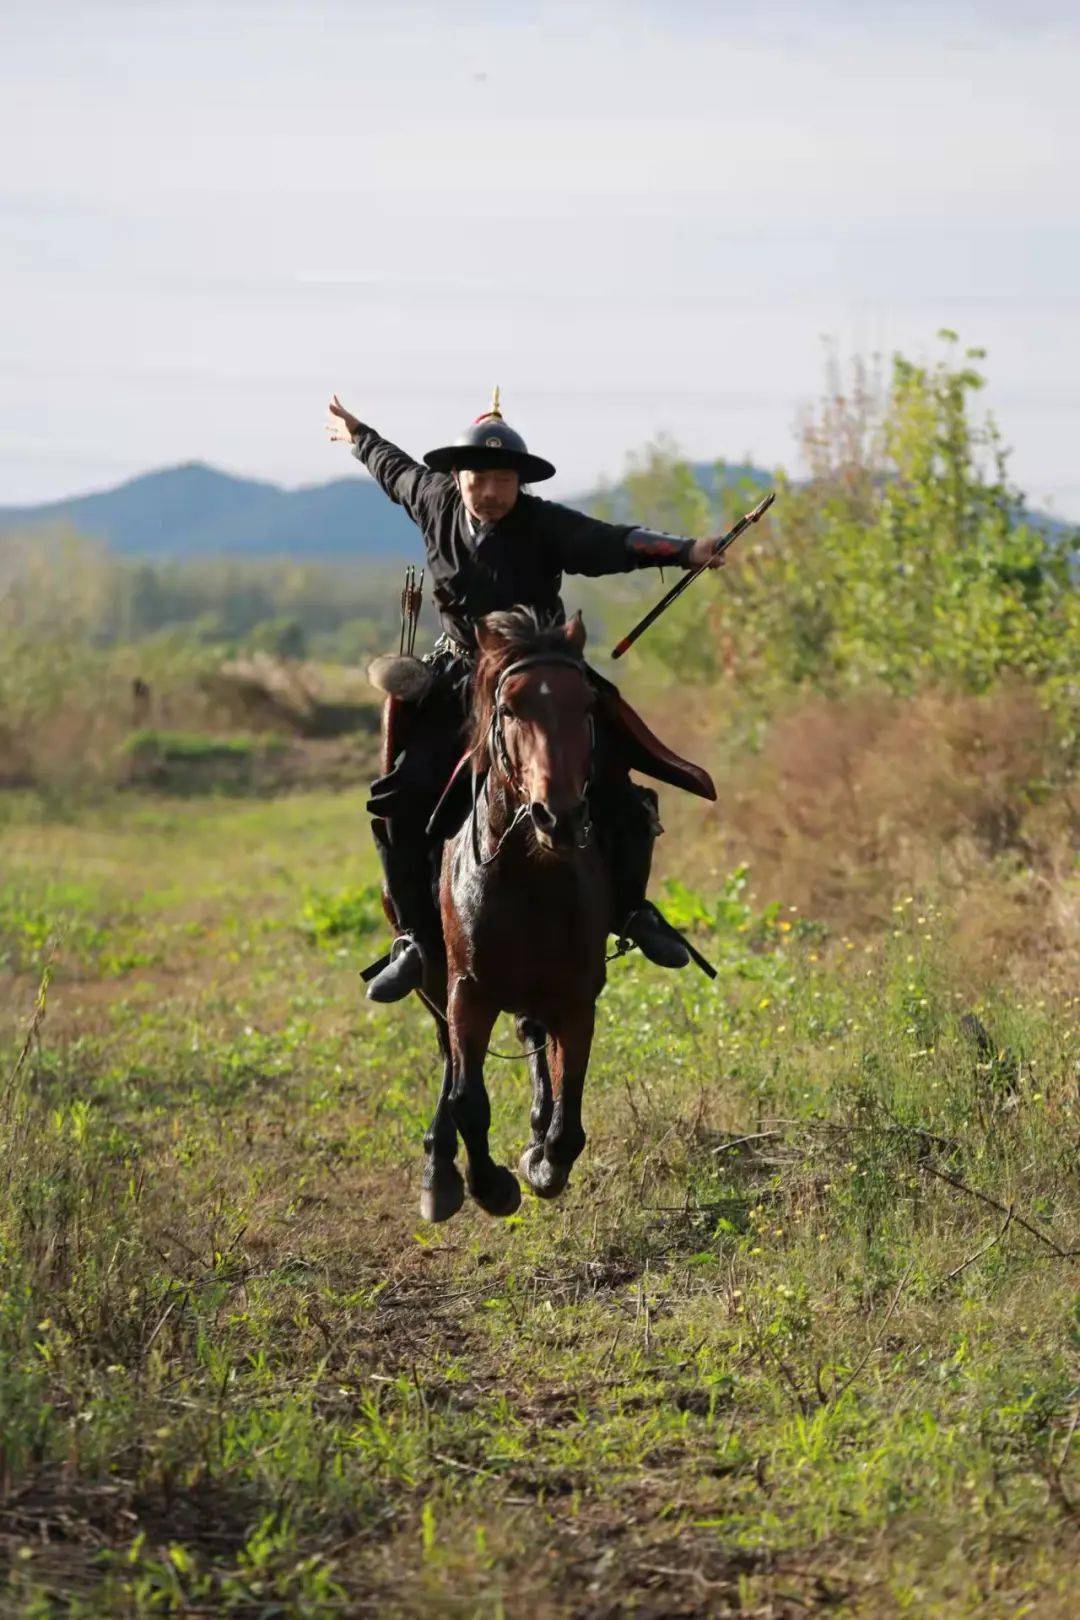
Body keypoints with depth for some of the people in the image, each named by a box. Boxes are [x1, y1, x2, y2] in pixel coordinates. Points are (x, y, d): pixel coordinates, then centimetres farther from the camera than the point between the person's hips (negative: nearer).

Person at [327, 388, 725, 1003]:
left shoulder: (547, 526, -15)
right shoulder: (437, 504, -4)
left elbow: (615, 543, -31)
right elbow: (398, 470, 19)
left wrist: (683, 551, -47)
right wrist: (359, 437, 37)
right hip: (463, 683, 2)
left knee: (619, 798, -11)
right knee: (400, 801, -13)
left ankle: (633, 911, 15)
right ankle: (418, 939, -2)